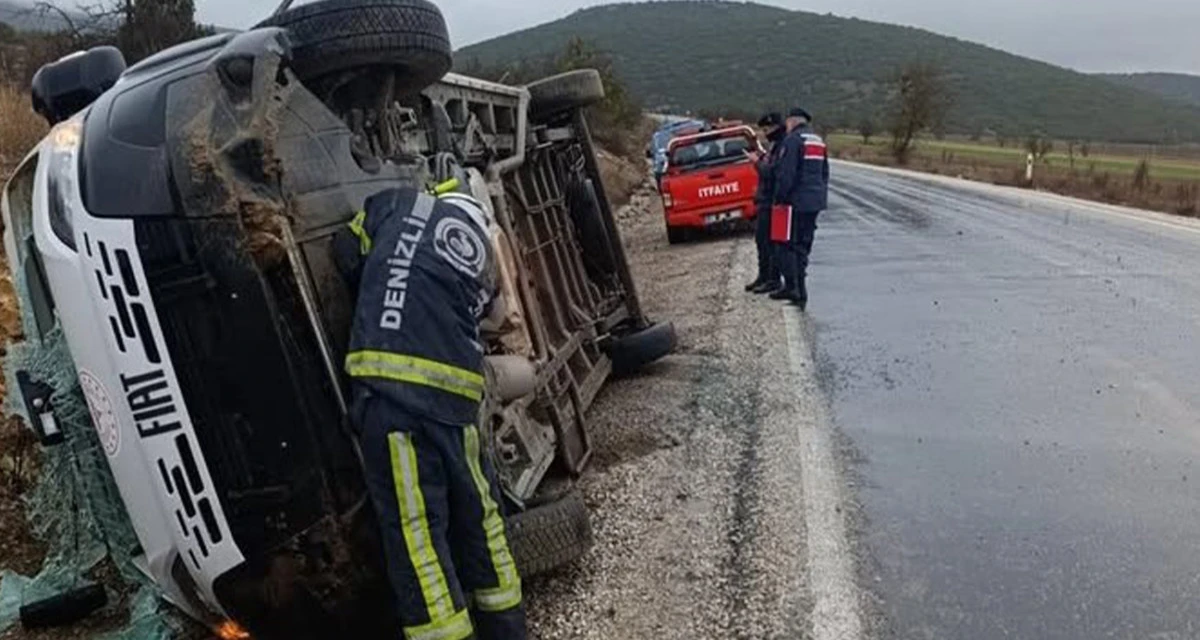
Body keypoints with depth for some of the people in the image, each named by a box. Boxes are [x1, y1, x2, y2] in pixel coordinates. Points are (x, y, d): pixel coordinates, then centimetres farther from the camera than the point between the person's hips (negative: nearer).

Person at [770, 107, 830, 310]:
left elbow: (786, 173, -17)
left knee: (788, 244, -3)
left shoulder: (792, 140, -11)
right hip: (815, 201, 8)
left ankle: (792, 286, -7)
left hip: (796, 201, -8)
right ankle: (800, 289, 18)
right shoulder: (819, 141, 17)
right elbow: (825, 173, 21)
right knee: (803, 245, 14)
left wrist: (780, 198, -11)